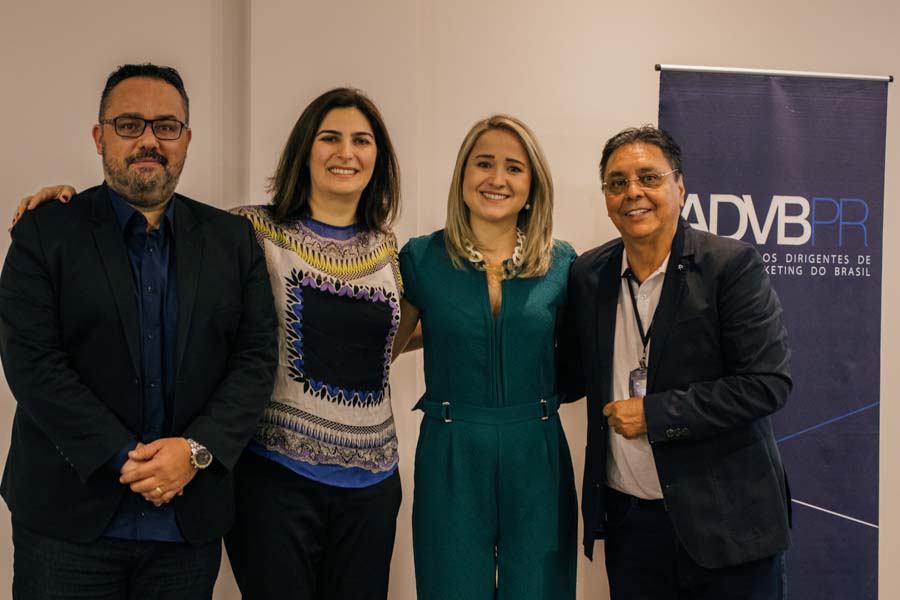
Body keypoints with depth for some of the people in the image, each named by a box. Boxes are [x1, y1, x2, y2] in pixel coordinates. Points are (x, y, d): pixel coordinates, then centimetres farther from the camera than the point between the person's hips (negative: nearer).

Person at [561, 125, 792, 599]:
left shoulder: (731, 265, -10)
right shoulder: (588, 274, 4)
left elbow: (768, 382, -15)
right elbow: (574, 380, 9)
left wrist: (655, 413, -16)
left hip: (723, 520, -3)